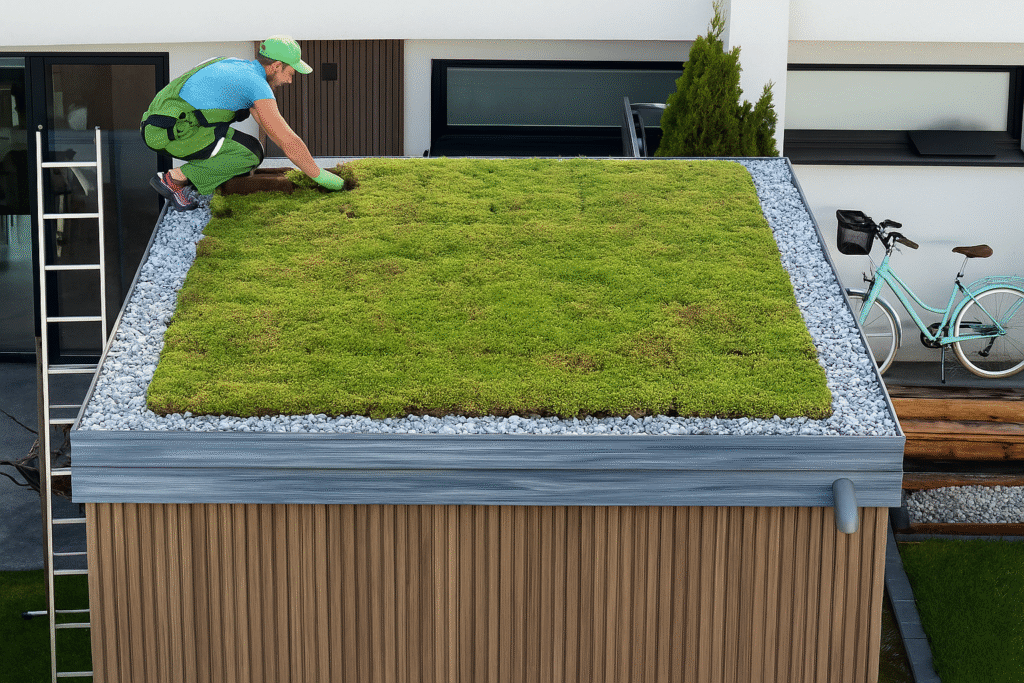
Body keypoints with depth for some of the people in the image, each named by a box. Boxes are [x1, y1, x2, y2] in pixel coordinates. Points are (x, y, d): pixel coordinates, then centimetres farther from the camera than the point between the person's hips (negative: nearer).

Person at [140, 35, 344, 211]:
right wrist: (320, 176, 0)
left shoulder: (237, 67, 19)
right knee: (251, 154, -12)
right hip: (173, 132, -9)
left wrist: (303, 159, 31)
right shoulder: (257, 84, -10)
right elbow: (289, 142, -11)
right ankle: (174, 178, -8)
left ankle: (178, 179, 10)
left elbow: (270, 125, 30)